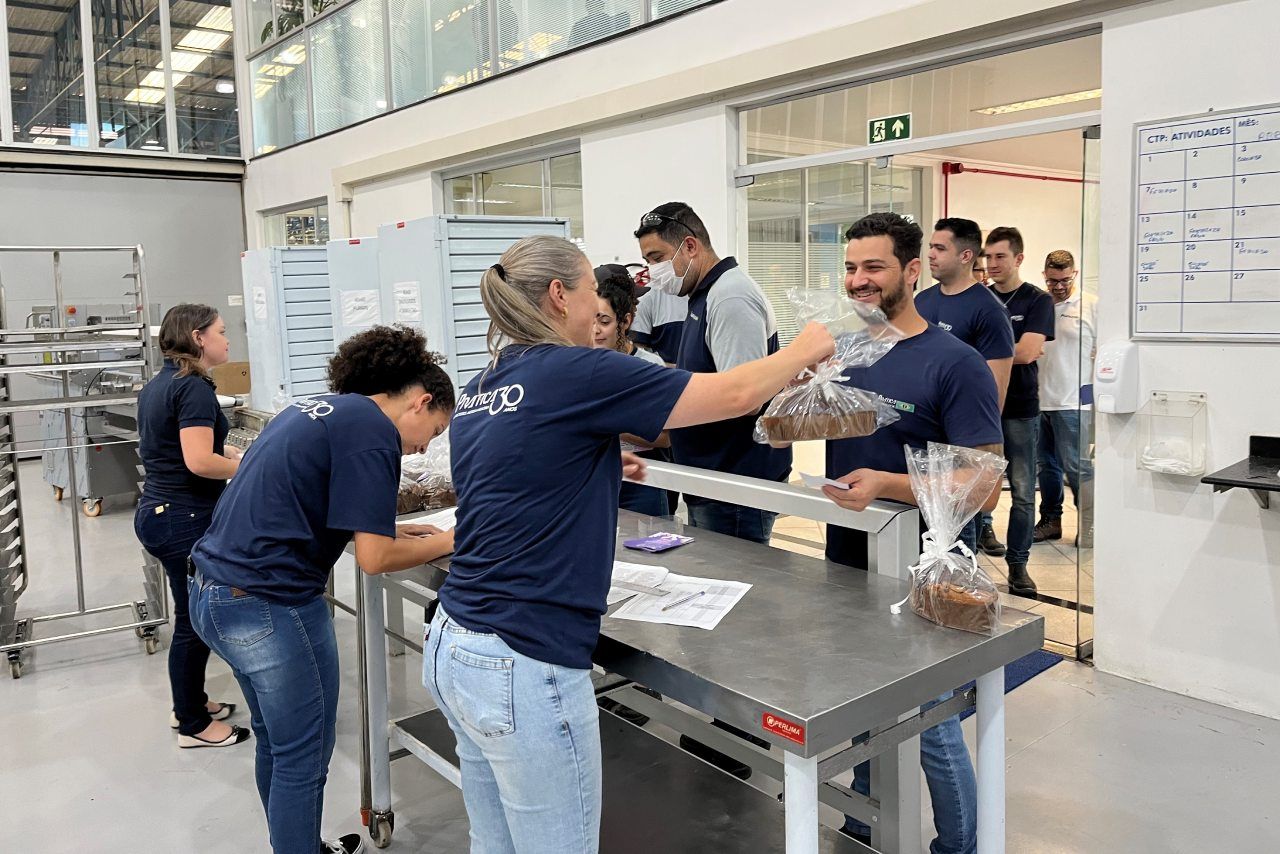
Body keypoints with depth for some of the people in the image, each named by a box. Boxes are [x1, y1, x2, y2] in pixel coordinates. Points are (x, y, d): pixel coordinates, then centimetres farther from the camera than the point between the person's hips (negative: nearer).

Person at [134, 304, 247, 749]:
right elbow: (199, 462, -25)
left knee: (193, 614, 21)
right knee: (194, 621, 3)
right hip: (185, 518, -10)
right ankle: (193, 725, 17)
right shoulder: (194, 387, -18)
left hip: (156, 511, 10)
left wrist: (224, 452, 17)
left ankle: (189, 703, 35)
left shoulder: (157, 384, 12)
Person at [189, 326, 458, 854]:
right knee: (303, 758, 7)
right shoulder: (373, 429, -14)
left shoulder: (316, 409, 14)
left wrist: (394, 530, 16)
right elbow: (373, 558, -17)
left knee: (276, 742, 24)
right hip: (270, 606, -10)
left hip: (213, 593, 10)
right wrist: (448, 541, -1)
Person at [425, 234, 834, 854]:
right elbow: (735, 395, -8)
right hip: (521, 668, -8)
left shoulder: (477, 393, 9)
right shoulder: (574, 373, -14)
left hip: (451, 648, 8)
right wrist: (807, 348, 10)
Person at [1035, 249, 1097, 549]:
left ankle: (1089, 524, 11)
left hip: (1073, 402, -4)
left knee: (1076, 466, -3)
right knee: (1046, 465, 13)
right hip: (1038, 400, 4)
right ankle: (1050, 521, 25)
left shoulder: (1091, 306, -3)